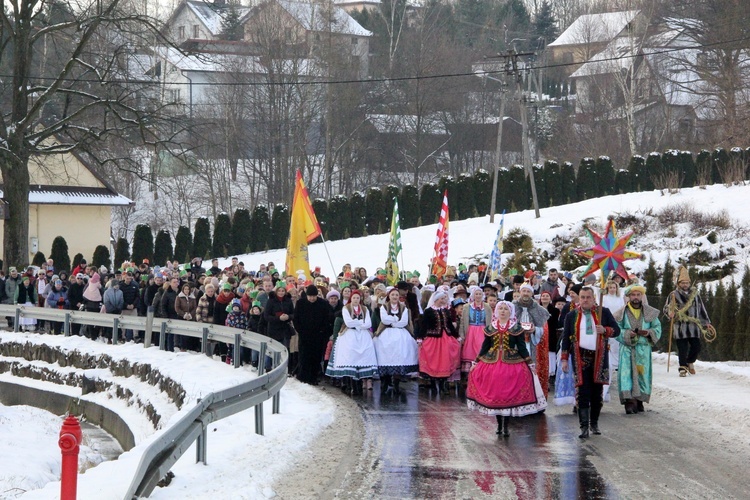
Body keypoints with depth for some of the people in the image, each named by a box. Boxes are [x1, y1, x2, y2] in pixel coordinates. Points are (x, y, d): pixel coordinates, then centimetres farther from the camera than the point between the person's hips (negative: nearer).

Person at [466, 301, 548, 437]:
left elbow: (521, 346, 1)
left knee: (509, 394, -4)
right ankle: (499, 424, 15)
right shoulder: (490, 328, 8)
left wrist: (529, 363, -5)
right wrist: (476, 363, 10)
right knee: (494, 394, 2)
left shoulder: (517, 328, 2)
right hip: (492, 363, 2)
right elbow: (485, 347, 12)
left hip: (512, 363, -2)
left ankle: (506, 425, 5)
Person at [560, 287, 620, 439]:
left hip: (599, 357, 1)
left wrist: (605, 330, -14)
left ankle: (594, 423, 19)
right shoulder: (571, 316, 8)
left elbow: (616, 330, 7)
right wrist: (564, 359, 3)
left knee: (597, 392, 6)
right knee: (582, 392, -8)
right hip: (580, 358, -1)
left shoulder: (604, 312, 7)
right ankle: (584, 427, -9)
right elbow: (566, 338, 9)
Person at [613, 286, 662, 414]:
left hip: (644, 349, 2)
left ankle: (639, 400, 17)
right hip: (627, 349, -2)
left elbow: (658, 329, 9)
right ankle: (629, 401, -17)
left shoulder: (650, 312, 7)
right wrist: (628, 334, -18)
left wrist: (649, 332, -12)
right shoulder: (622, 313, 1)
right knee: (627, 373, -13)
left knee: (643, 374, 4)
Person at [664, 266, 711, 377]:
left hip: (693, 326, 3)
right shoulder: (674, 295, 2)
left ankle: (690, 362, 26)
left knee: (696, 347, 1)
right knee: (682, 349, -6)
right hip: (680, 326, -3)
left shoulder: (695, 294, 13)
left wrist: (706, 322, 19)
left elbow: (701, 308, 20)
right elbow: (666, 308, 3)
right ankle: (683, 368, 2)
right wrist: (670, 313, -20)